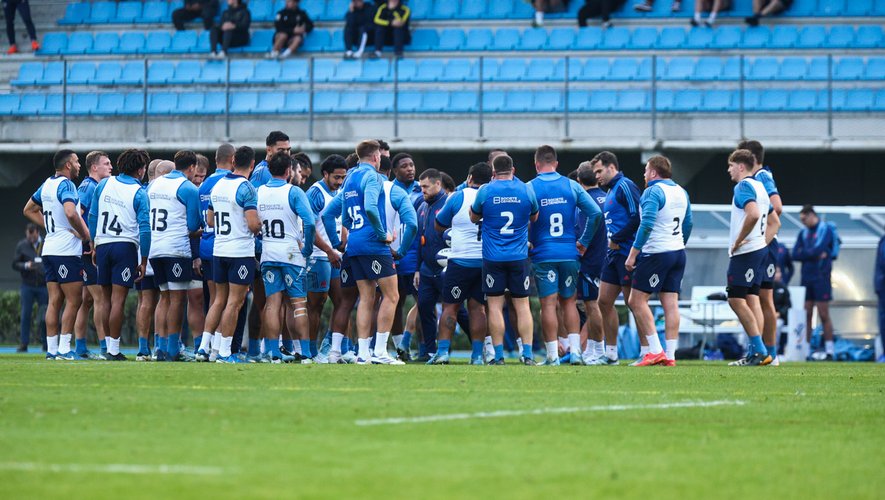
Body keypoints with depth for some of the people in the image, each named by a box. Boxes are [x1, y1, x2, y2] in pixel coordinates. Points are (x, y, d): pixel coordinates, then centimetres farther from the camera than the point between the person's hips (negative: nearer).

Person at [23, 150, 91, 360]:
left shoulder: (47, 184, 13)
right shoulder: (65, 185, -13)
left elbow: (29, 210, 26)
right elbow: (70, 213, -30)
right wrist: (83, 233, -14)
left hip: (49, 249, 8)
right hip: (67, 251, -8)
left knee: (55, 300, 8)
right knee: (74, 300, -4)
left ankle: (51, 349, 7)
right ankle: (64, 348, -7)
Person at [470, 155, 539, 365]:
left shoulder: (485, 191, -4)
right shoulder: (526, 190, 1)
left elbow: (474, 217, 12)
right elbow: (534, 217, 18)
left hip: (493, 258, -1)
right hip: (519, 257, 1)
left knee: (495, 306, 2)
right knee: (522, 305, 6)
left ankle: (498, 355, -1)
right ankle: (527, 353, -1)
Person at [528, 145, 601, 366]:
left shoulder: (530, 188, -5)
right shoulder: (571, 186, 3)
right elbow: (596, 213, 0)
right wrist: (584, 241, 8)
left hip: (543, 254, -3)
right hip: (569, 254, 3)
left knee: (548, 304, 0)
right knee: (569, 302, 13)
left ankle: (553, 355, -2)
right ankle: (575, 350, 4)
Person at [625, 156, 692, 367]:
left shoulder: (653, 191, -12)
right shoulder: (681, 192, 13)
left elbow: (646, 225, -21)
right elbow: (688, 225, 20)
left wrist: (633, 254, -18)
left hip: (656, 253, -8)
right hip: (678, 253, 8)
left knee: (637, 300, -3)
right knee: (671, 304, 6)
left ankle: (655, 350, -10)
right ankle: (670, 355, 3)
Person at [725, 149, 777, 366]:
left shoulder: (743, 187, -13)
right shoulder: (759, 187, 17)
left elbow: (753, 214, -30)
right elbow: (774, 220, 25)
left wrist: (738, 241, -21)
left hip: (744, 252, -10)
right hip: (759, 249, 10)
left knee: (736, 299, -7)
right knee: (751, 300, 9)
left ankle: (759, 351, -12)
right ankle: (756, 353, 7)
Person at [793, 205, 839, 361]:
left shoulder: (826, 229, -4)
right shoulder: (804, 233, 14)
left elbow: (817, 250, -16)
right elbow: (795, 255, 4)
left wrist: (803, 253, 0)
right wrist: (813, 254, -9)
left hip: (821, 276, -5)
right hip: (806, 277, 6)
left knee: (824, 315, -6)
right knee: (806, 315, 2)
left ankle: (830, 351, -3)